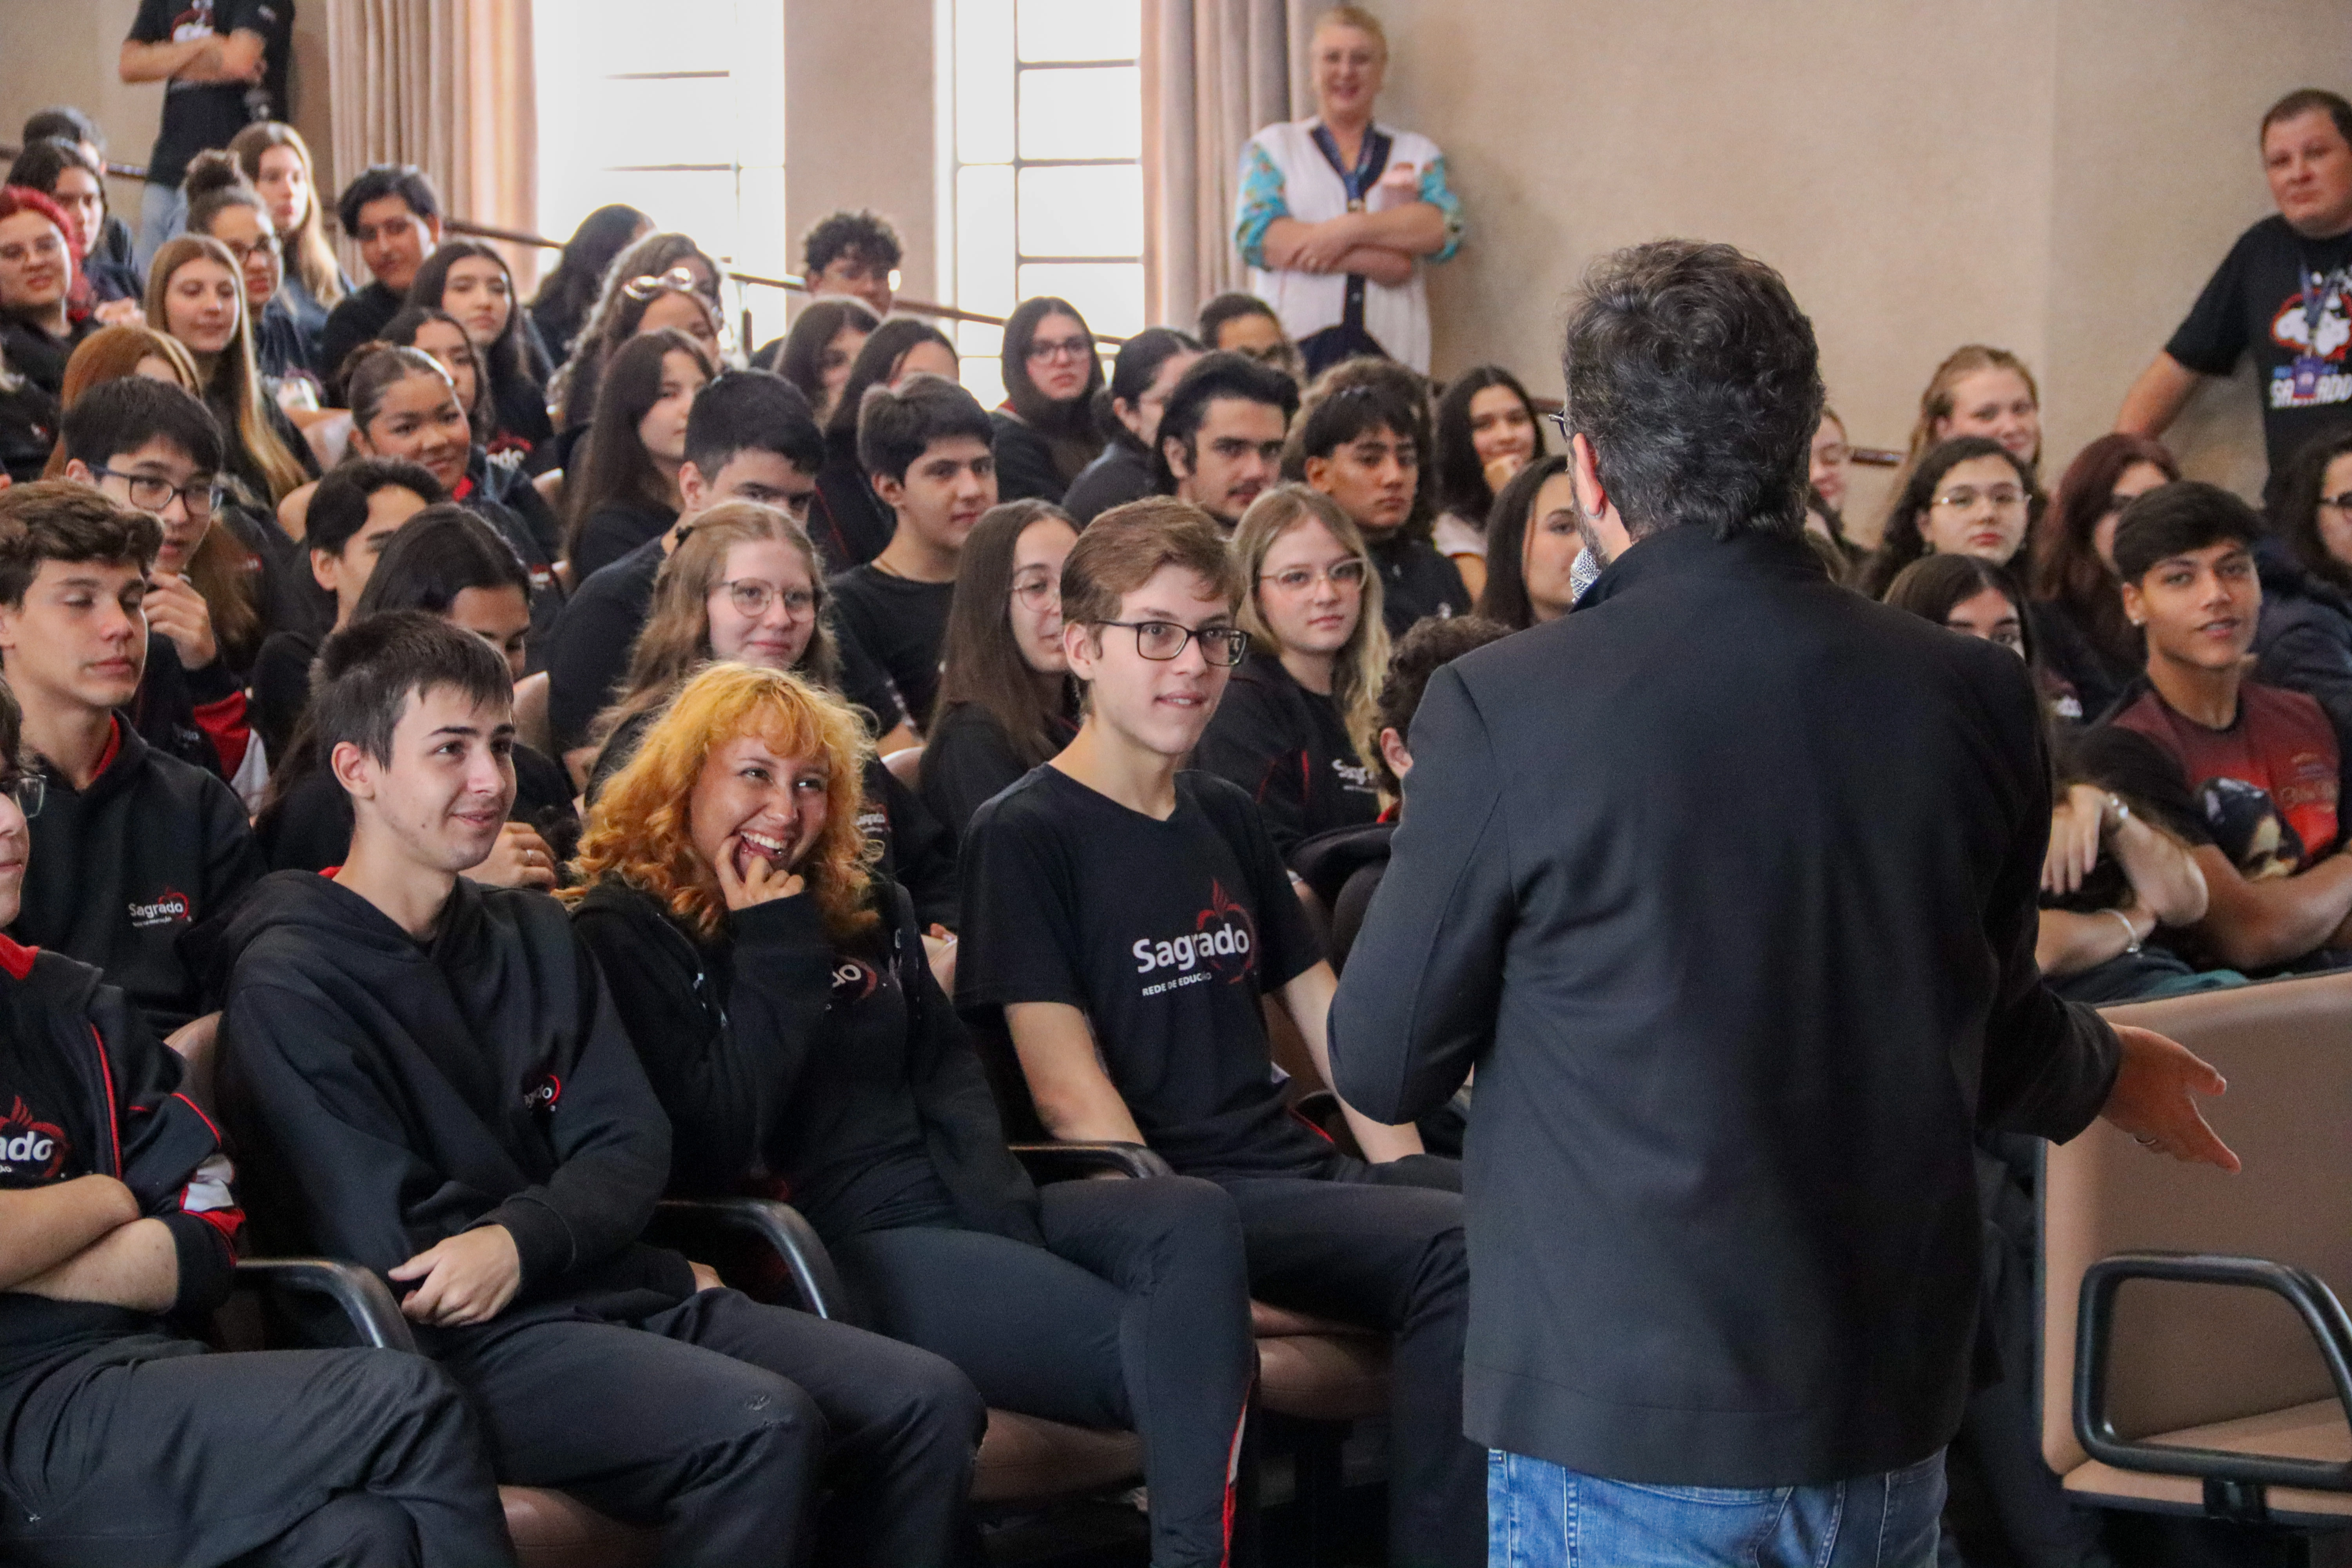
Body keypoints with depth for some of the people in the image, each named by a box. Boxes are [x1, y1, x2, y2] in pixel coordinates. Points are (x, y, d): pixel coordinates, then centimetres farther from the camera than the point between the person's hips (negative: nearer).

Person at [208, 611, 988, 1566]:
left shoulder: (531, 936, 19)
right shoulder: (290, 978, -4)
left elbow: (629, 1148, 7)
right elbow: (393, 1246, -11)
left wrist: (521, 1239, -15)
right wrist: (663, 1278, -6)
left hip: (614, 1297, 7)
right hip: (459, 1345, -7)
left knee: (927, 1400, -12)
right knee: (759, 1425, -31)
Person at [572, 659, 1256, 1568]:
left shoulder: (864, 912, 21)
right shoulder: (624, 935, 0)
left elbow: (949, 1073, 17)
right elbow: (711, 1140, -12)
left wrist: (998, 1210, -2)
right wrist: (775, 951, -9)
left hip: (950, 1205, 7)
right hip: (824, 1243, -7)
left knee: (1193, 1219, -24)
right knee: (1151, 1350, -26)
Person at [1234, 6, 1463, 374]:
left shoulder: (1417, 152, 19)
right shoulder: (1272, 147, 14)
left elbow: (1445, 228, 1)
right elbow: (1255, 235, -3)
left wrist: (1349, 230, -12)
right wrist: (1380, 261, -6)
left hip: (1390, 352, 1)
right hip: (1295, 350, -1)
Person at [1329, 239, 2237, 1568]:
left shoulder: (1501, 709, -15)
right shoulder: (1981, 698, -5)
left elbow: (1383, 1067, -4)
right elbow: (1994, 1045, 8)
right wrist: (2108, 1071, 32)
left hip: (1620, 1426, -3)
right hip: (1889, 1420, 4)